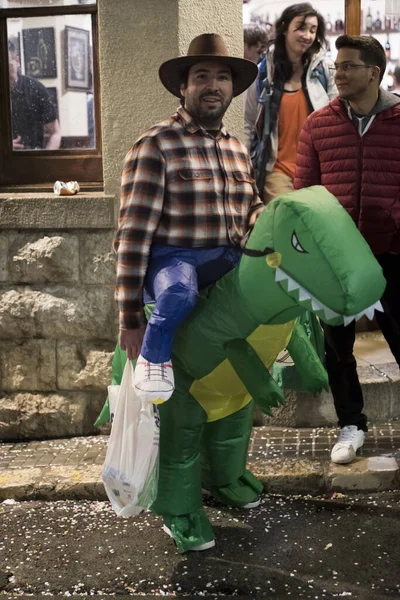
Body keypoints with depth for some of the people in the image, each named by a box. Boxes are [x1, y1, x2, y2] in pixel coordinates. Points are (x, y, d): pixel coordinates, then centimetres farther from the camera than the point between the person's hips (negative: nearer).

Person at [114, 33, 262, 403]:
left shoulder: (238, 150, 16)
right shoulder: (156, 145, -6)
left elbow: (252, 209, 27)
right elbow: (135, 233, -10)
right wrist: (130, 318, -13)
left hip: (228, 261, 7)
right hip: (172, 258, -7)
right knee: (180, 294, -39)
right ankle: (153, 357, -8)